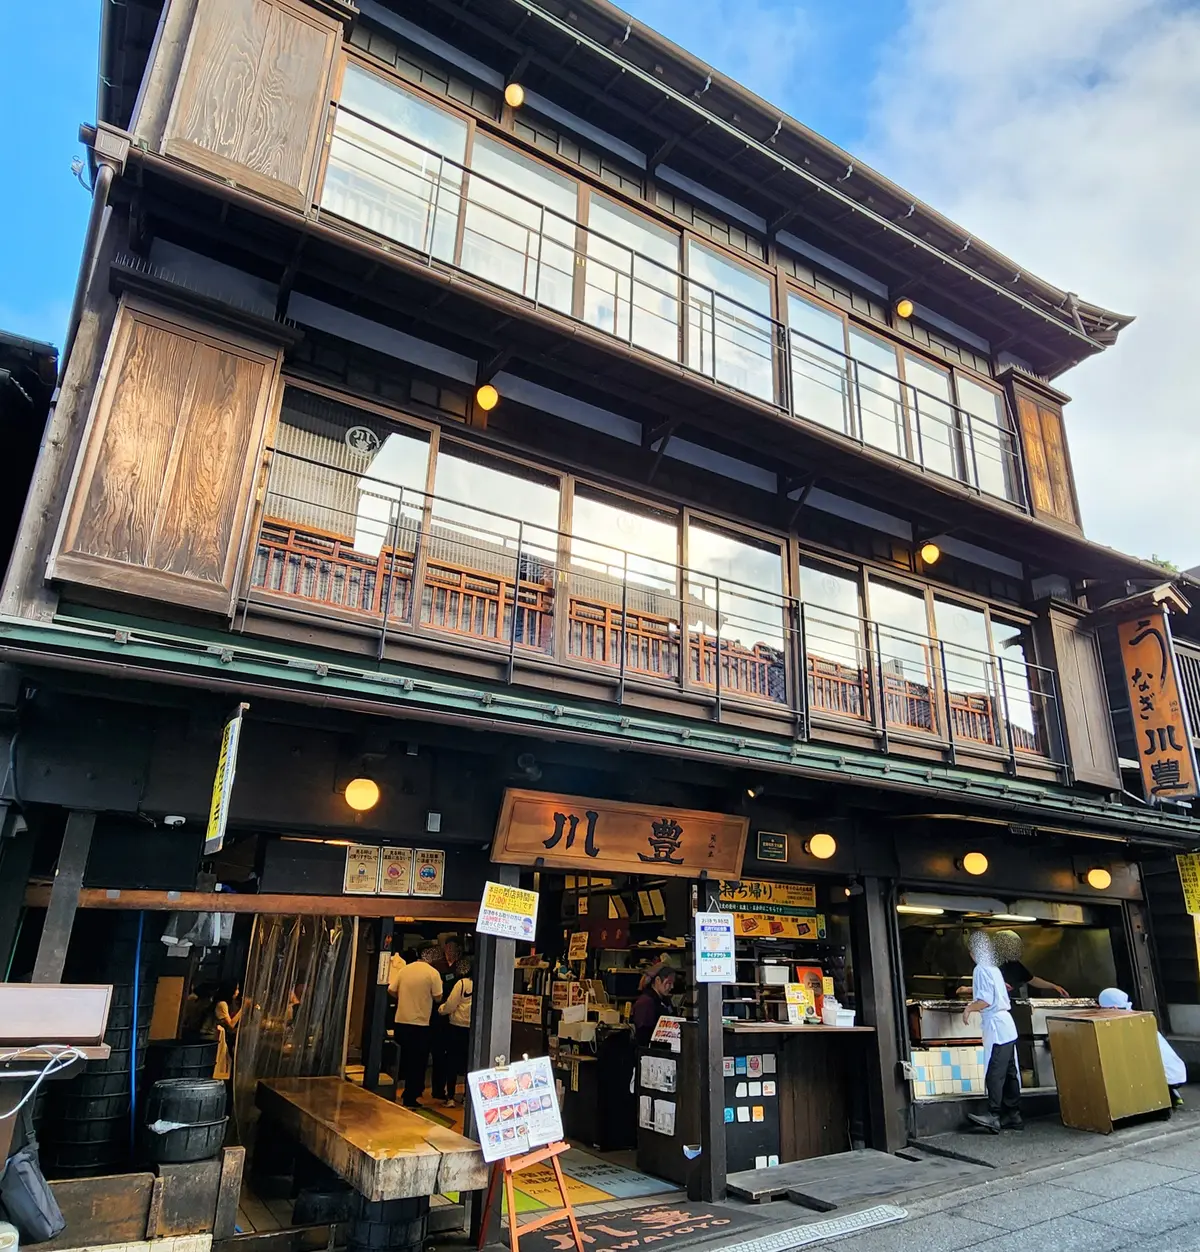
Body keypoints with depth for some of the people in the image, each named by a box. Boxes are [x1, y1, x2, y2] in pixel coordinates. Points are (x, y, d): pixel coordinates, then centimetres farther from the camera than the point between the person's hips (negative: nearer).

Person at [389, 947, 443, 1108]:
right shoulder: (433, 973, -11)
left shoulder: (404, 970, 1)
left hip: (401, 1022, 5)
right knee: (417, 1063, 9)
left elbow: (391, 990, 6)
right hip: (420, 1023, -5)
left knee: (403, 1059, 21)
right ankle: (409, 1099, 12)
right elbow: (437, 997, -10)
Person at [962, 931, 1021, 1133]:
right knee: (1009, 1072, 9)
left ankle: (994, 1116, -13)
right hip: (1006, 1024, 9)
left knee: (994, 1073, -10)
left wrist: (968, 1008, -7)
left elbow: (986, 1000, -18)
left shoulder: (981, 969, -12)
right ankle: (1013, 1116, 13)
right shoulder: (993, 968, 15)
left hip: (996, 1026, -9)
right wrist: (969, 989, 46)